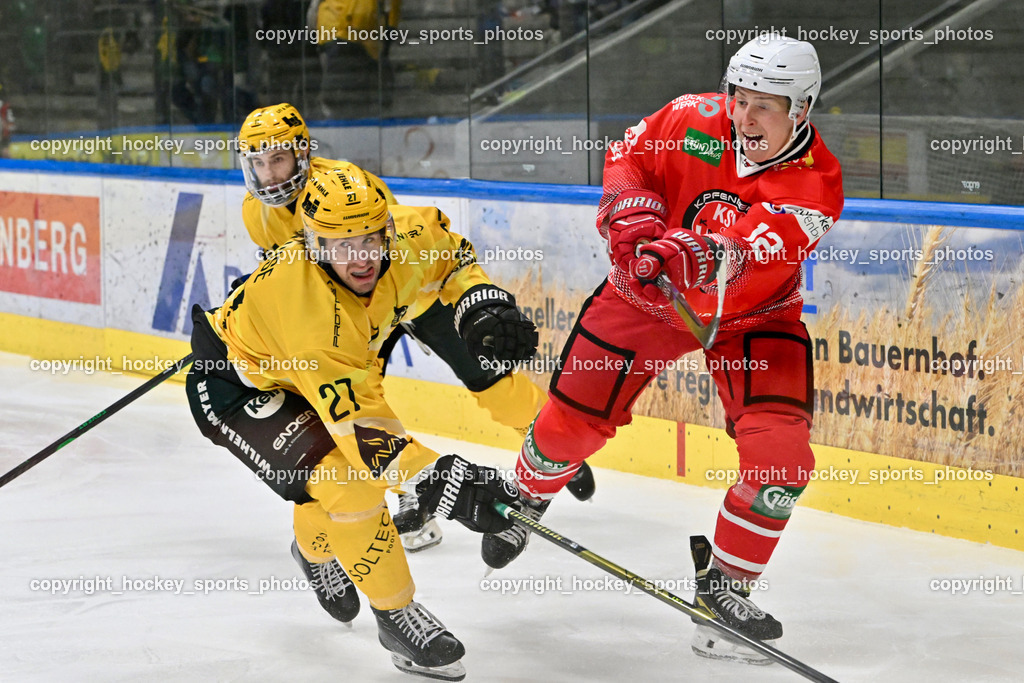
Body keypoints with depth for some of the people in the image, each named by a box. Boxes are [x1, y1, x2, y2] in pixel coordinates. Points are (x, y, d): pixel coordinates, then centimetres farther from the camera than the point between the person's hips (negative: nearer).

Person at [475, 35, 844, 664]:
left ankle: (724, 585, 1)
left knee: (781, 451, -17)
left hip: (752, 313, -1)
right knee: (575, 412, 4)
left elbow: (749, 257, -38)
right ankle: (525, 498, 38)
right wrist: (633, 215, -23)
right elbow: (628, 158, -2)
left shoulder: (817, 183, -25)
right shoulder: (694, 119, -17)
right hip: (648, 298, 1)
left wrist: (692, 254, -58)